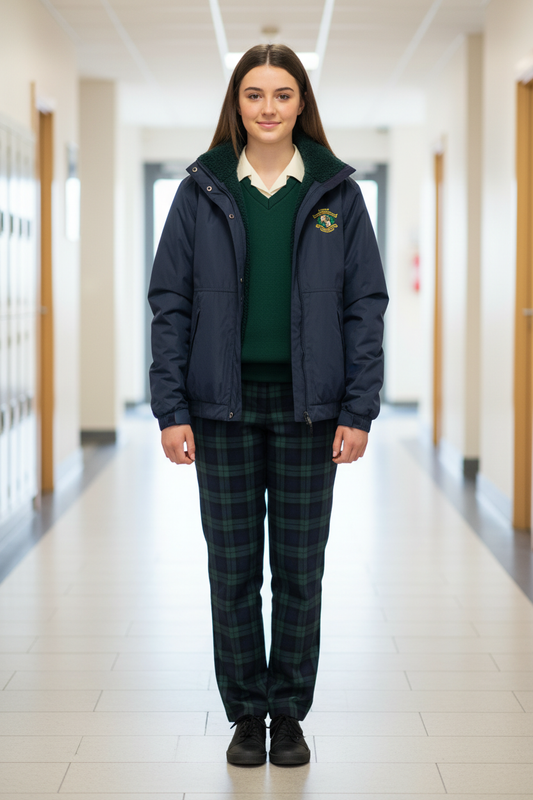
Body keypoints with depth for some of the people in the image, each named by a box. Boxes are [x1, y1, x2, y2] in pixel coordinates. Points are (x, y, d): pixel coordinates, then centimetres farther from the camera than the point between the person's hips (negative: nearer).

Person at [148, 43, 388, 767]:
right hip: (224, 406, 0)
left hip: (307, 407, 0)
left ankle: (290, 713, 22)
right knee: (233, 569, 6)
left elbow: (365, 305, 2)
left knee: (300, 569, 7)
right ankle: (246, 714, 20)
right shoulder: (202, 191, 2)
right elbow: (170, 302, 1)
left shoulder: (337, 192, 3)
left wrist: (359, 410, -5)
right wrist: (171, 409, -6)